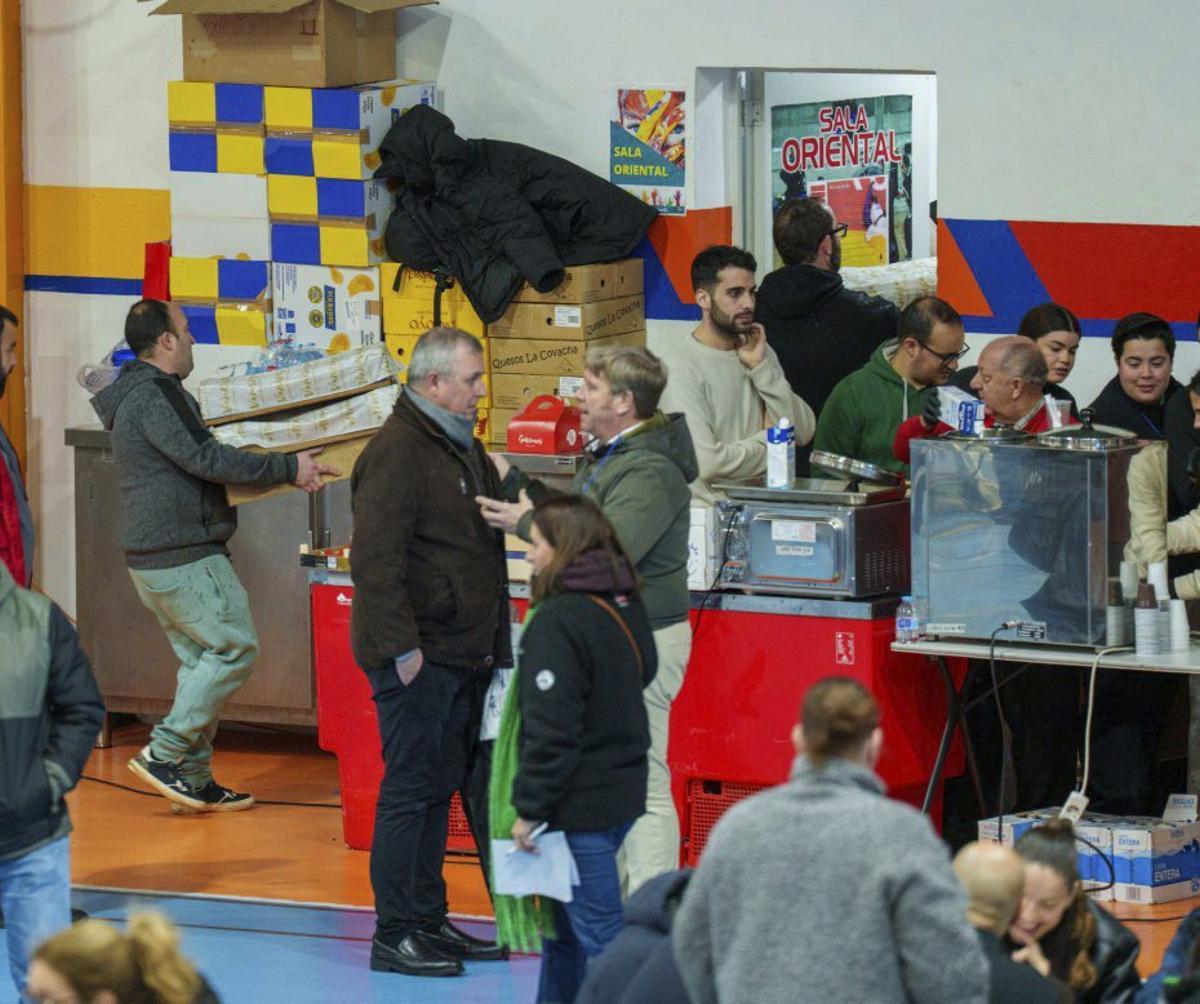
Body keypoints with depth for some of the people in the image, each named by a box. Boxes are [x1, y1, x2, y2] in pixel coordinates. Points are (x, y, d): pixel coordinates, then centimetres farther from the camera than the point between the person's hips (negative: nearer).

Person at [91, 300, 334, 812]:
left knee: (201, 660, 12)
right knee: (234, 646, -8)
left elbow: (192, 455, 24)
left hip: (153, 558, 11)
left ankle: (194, 778, 12)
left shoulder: (143, 392, 17)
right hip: (183, 557, -11)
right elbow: (203, 458, -22)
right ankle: (163, 752, -9)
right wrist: (287, 468, -17)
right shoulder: (153, 397, -16)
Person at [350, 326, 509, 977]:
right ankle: (396, 935, 0)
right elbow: (376, 557, -22)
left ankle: (428, 922, 21)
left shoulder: (462, 447, 16)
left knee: (446, 783, 13)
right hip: (419, 658, -10)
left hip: (463, 654, 10)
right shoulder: (397, 451, -15)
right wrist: (401, 647, -23)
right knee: (412, 788, -5)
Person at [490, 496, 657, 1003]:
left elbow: (551, 729, -21)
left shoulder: (558, 621, -19)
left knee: (599, 932, -5)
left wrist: (529, 808, -15)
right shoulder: (627, 607, 7)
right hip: (623, 791, 9)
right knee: (564, 925, 22)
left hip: (579, 804, -9)